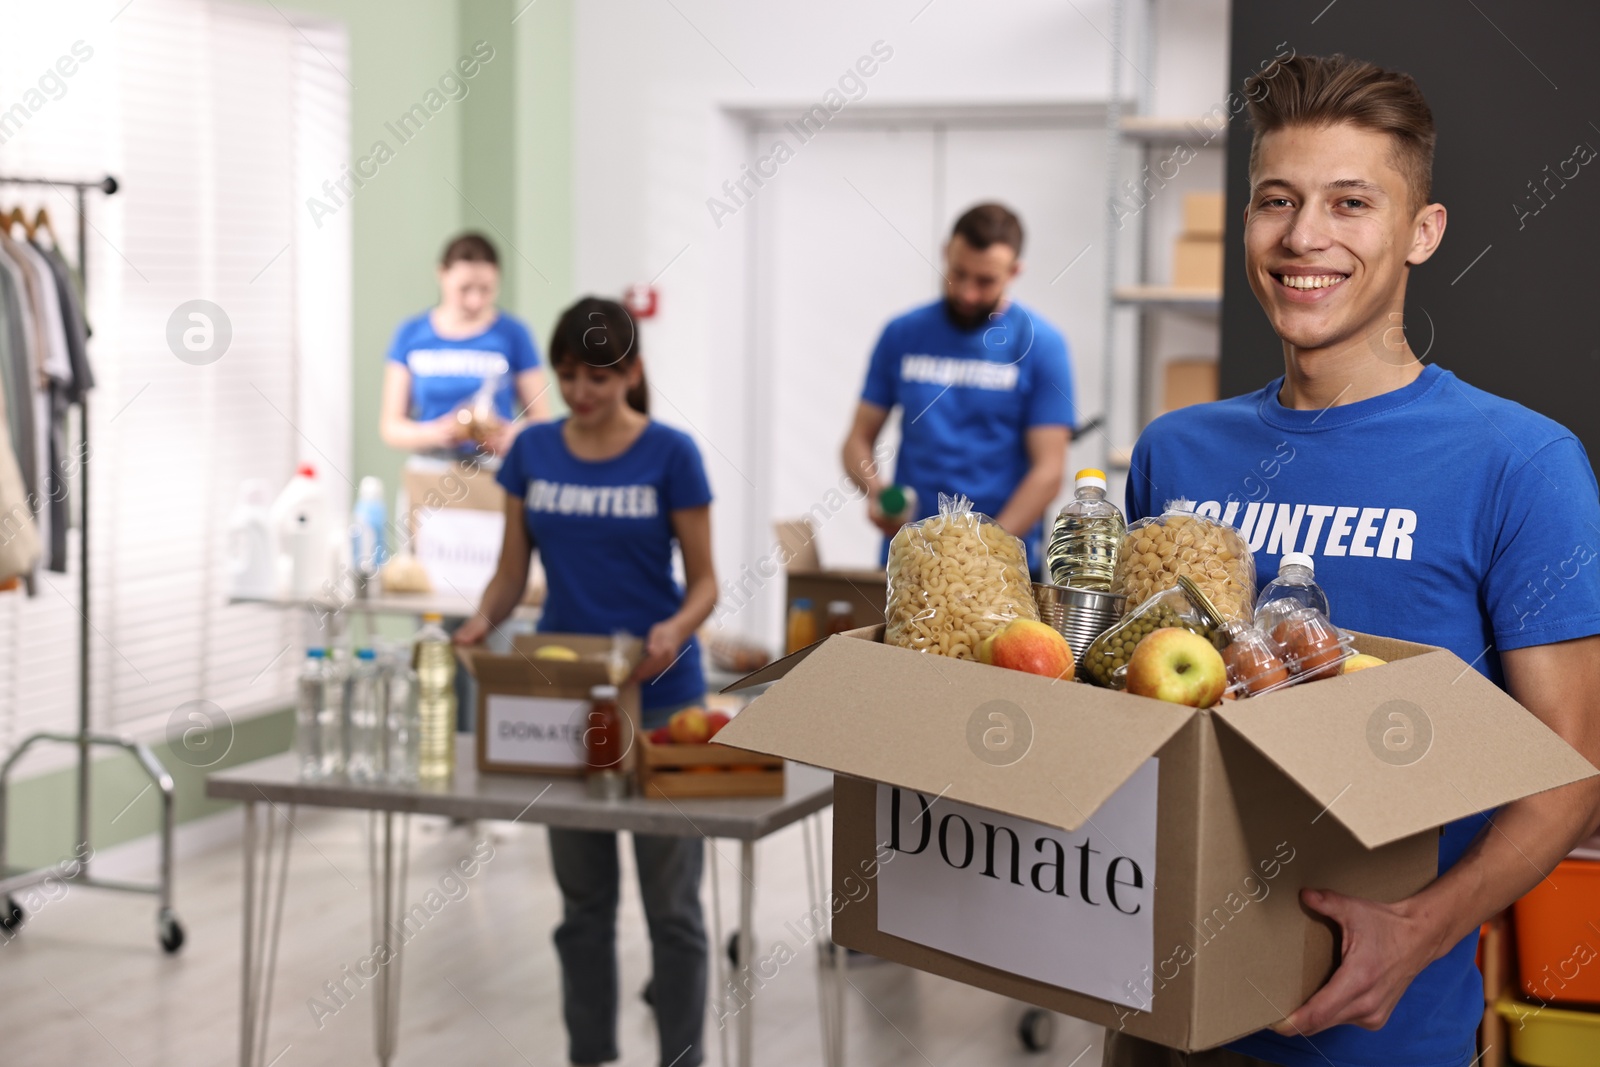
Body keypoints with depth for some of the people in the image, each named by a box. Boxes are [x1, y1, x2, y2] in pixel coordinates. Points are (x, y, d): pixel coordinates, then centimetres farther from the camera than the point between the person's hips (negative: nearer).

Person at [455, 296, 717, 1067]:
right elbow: (513, 571, 6)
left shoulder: (670, 454, -9)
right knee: (583, 897, 11)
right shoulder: (532, 451, 3)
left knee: (670, 900, 1)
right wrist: (484, 620, -15)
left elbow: (703, 580, -6)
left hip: (656, 696, -4)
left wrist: (676, 628, -27)